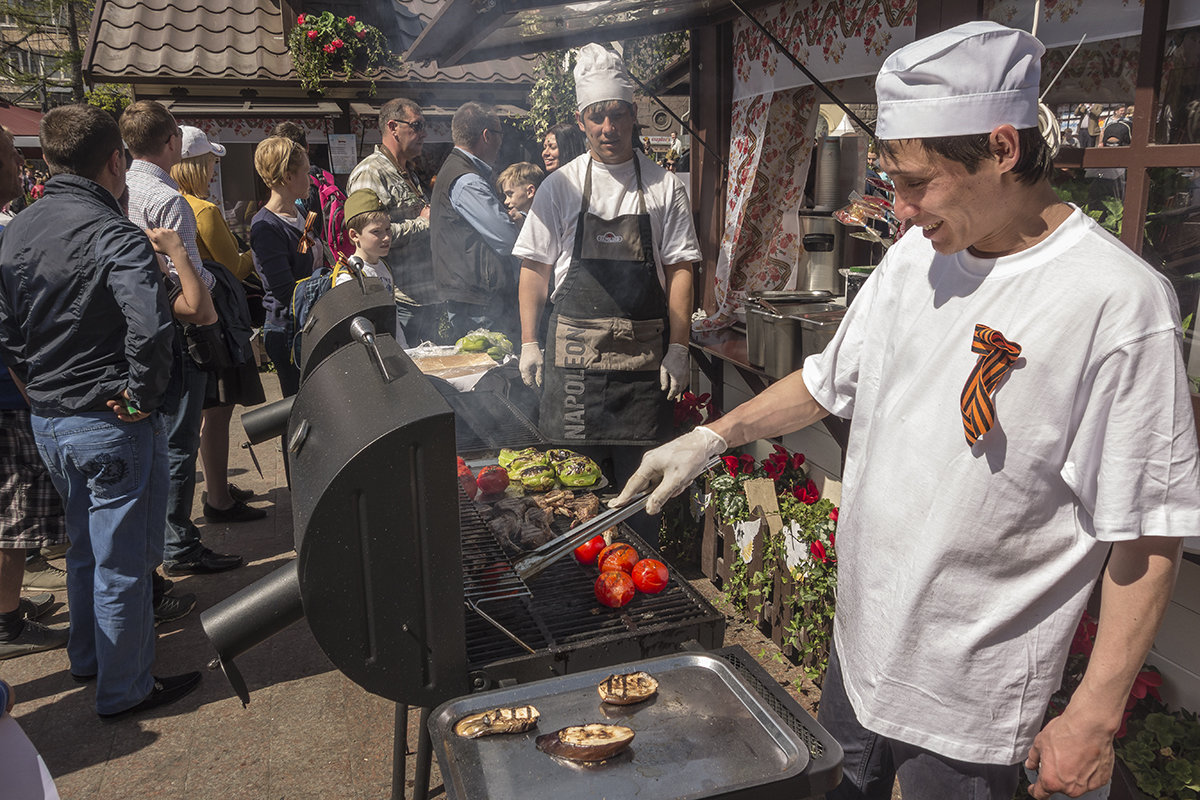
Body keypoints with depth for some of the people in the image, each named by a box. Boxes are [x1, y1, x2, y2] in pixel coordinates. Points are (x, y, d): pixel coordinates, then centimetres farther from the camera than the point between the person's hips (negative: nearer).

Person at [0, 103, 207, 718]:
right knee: (123, 560, 7)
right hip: (113, 422, -8)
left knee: (85, 547, 25)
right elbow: (151, 328, -33)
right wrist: (140, 398, -21)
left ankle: (87, 657, 42)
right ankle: (125, 689, 21)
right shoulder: (114, 235, -20)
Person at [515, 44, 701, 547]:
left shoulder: (663, 186, 4)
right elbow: (535, 268, 8)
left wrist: (677, 348, -3)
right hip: (573, 352, 1)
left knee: (639, 476, 3)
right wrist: (529, 342, 4)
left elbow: (680, 269, 3)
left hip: (643, 354, 0)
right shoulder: (560, 186, 5)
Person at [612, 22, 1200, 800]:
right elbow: (829, 380, 11)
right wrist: (710, 438, 2)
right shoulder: (916, 257, -2)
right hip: (860, 646, 6)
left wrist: (1096, 716, -16)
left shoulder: (1120, 303, -23)